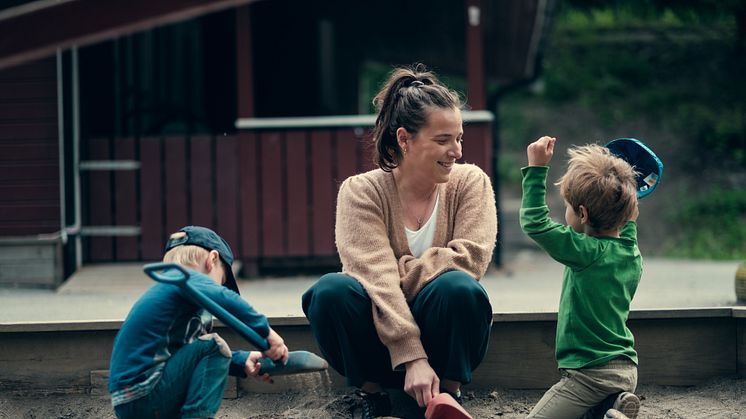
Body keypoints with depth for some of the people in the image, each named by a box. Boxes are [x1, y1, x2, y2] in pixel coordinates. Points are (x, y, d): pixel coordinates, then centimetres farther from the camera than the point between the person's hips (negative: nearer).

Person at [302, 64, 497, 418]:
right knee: (330, 291, -30)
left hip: (443, 337, 1)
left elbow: (470, 257, -16)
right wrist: (412, 359, -31)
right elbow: (375, 278, -21)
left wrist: (397, 275, -20)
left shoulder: (470, 183, -1)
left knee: (458, 287, -31)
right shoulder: (361, 192, -8)